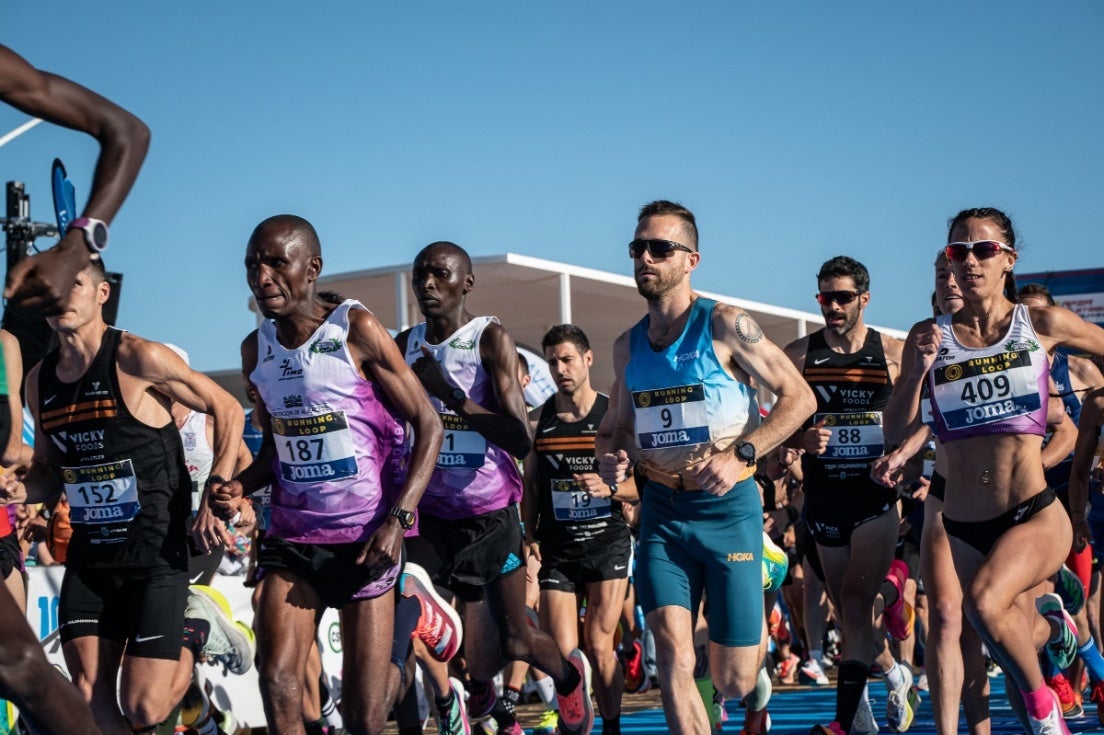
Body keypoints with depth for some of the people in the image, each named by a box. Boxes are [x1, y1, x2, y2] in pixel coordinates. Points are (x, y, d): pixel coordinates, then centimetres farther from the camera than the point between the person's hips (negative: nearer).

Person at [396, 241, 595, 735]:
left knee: (516, 642, 2)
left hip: (490, 514, -4)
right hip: (429, 512, 4)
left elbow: (521, 441, -20)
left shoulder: (492, 340, -13)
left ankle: (569, 674, 39)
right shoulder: (405, 345, 3)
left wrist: (451, 394, -27)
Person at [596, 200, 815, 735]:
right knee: (673, 653, -16)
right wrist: (609, 459, -3)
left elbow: (799, 396, -8)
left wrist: (740, 455, -19)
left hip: (727, 508, -3)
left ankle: (757, 647, 41)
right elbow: (613, 427, 20)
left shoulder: (725, 325, -7)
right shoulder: (627, 346, 8)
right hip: (662, 511, 4)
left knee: (733, 683, 4)